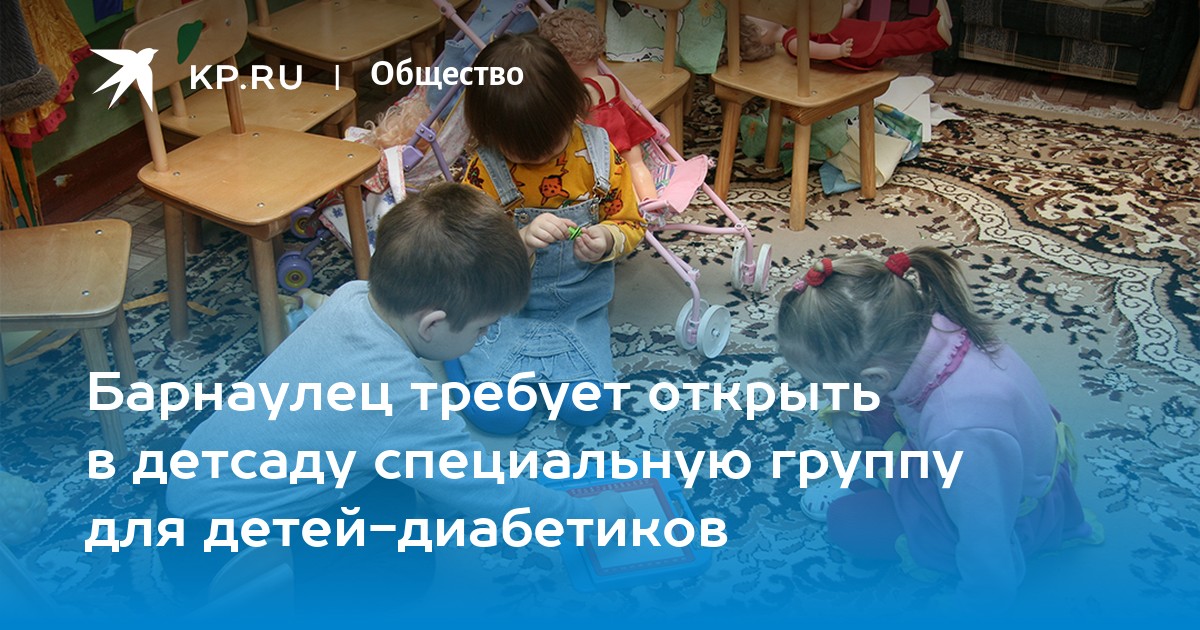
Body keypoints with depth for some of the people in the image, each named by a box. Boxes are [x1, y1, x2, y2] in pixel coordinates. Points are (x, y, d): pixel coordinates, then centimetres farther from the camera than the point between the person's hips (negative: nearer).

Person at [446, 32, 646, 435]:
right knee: (498, 413, -13)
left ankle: (539, 360, 16)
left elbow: (630, 223, 0)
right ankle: (461, 348, 18)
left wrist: (606, 240, -24)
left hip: (579, 309, 2)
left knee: (587, 407, -13)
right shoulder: (485, 171, -14)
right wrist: (521, 240, -33)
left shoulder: (599, 154, -8)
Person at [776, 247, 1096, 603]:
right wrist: (842, 410, -15)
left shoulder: (961, 437, -47)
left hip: (1014, 518, -7)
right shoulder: (922, 325, -28)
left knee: (846, 522, 1)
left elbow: (991, 576, -33)